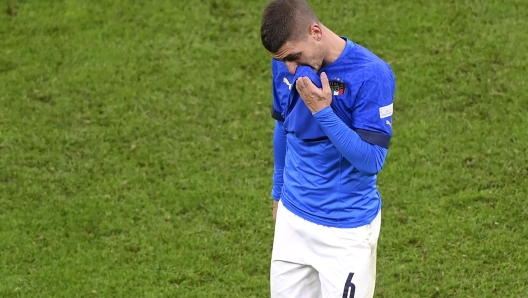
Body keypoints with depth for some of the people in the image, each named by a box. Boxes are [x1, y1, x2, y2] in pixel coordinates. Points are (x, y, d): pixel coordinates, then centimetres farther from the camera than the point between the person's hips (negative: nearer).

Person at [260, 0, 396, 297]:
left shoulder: (372, 74, -21)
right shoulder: (285, 65, -3)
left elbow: (372, 160, -21)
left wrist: (322, 111, -30)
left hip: (347, 228, -5)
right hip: (293, 218, 5)